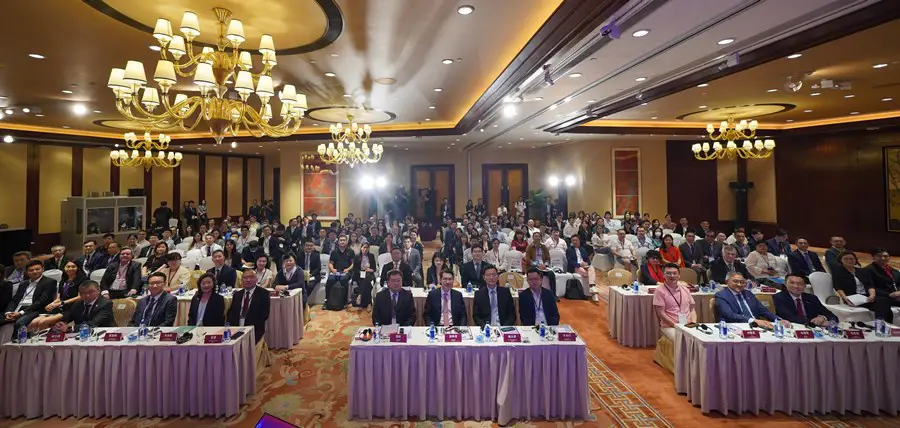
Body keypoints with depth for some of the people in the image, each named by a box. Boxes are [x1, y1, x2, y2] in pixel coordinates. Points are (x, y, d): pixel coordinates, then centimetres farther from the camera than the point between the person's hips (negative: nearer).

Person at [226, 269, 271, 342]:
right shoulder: (237, 294, 17)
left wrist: (251, 327, -17)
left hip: (255, 332, -3)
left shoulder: (263, 294, 1)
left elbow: (264, 314, -6)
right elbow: (230, 313, 13)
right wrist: (232, 327, -6)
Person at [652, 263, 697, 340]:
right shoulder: (660, 291, -3)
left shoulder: (685, 290, 16)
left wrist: (693, 323, 1)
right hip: (669, 326, -5)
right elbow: (661, 313, -7)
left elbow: (692, 309, 18)